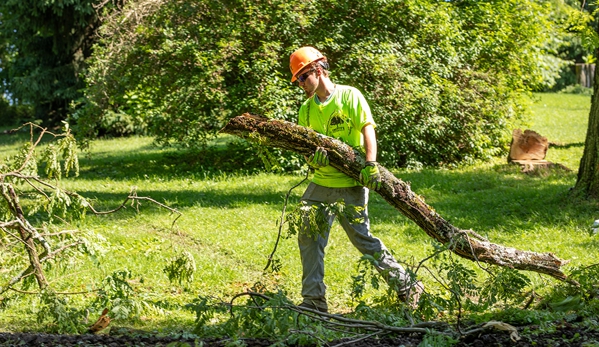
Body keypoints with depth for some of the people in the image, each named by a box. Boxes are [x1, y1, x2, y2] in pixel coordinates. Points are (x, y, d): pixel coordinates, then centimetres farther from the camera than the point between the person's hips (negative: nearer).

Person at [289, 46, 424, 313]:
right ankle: (314, 301, 8)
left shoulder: (349, 96, -5)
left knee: (363, 239, -3)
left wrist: (370, 165, -27)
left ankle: (406, 287, 12)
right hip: (320, 184, 6)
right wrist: (312, 157, -18)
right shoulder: (307, 109, 11)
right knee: (308, 237, 0)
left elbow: (368, 130, -13)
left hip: (350, 186, -6)